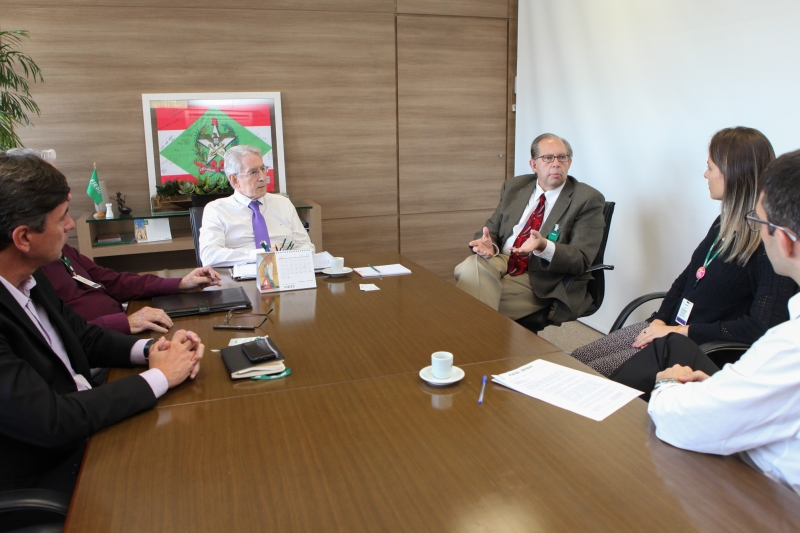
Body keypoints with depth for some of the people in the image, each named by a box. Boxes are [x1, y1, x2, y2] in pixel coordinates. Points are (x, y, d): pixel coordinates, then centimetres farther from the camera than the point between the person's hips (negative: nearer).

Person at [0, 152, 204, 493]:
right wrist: (160, 376, -20)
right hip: (49, 480, -7)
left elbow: (84, 337, 10)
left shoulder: (29, 280, -3)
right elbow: (52, 421, -30)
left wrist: (149, 349, -9)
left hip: (89, 433, 7)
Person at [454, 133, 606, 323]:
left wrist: (544, 247, -30)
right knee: (472, 266, -30)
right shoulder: (514, 187, 12)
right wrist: (488, 244, -15)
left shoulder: (588, 200, -4)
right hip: (501, 263, 5)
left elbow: (581, 260, -10)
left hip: (540, 281, -4)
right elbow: (492, 228, 11)